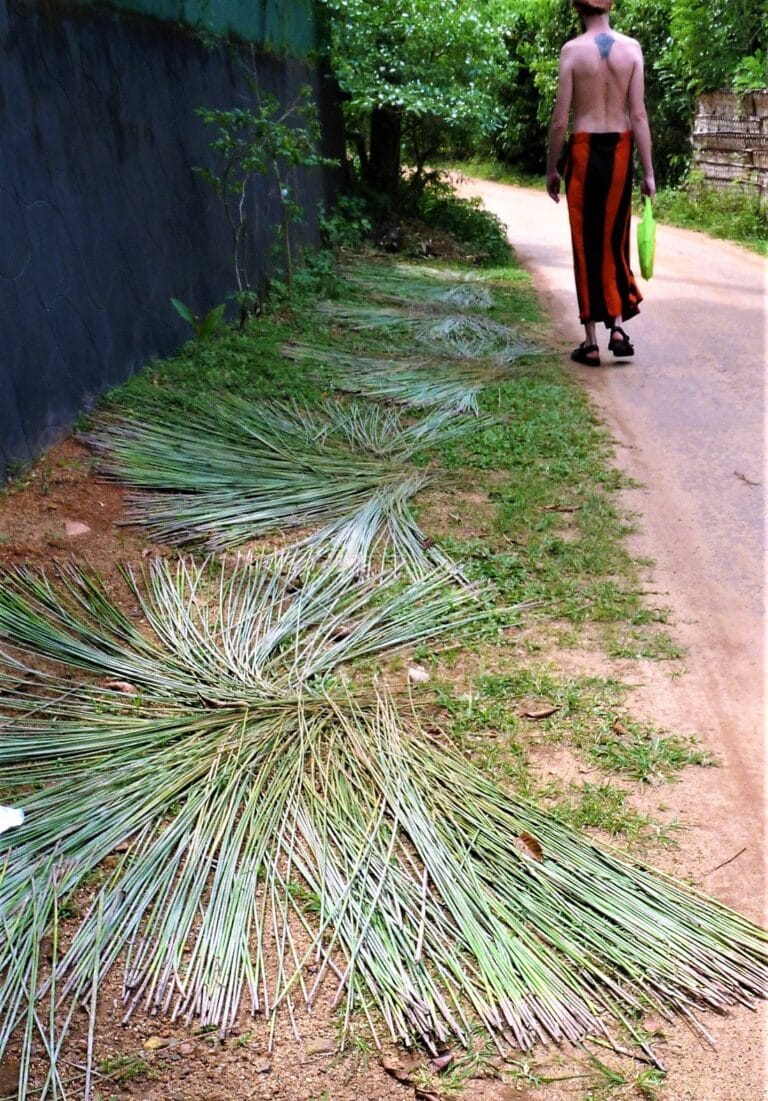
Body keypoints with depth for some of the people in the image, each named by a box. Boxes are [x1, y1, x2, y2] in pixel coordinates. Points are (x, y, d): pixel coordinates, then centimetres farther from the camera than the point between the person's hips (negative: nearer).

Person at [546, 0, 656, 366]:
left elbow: (560, 119, -7)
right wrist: (648, 172, 0)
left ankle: (591, 342, 6)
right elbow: (639, 116, -3)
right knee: (615, 242, 16)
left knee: (586, 245, 4)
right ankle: (617, 326, 7)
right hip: (620, 150, 2)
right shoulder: (631, 48, 0)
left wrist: (551, 168, 4)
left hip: (583, 149, -2)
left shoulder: (572, 49, -5)